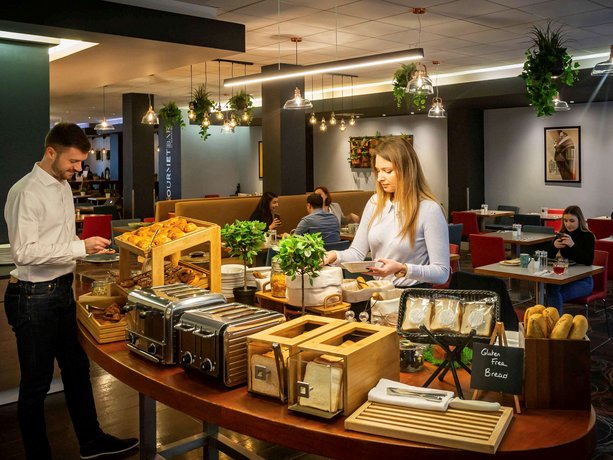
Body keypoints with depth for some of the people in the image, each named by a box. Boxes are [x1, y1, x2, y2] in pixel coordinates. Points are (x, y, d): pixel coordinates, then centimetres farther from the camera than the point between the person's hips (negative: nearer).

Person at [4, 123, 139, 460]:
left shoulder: (63, 186, 10)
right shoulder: (26, 192, -17)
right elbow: (24, 252, -24)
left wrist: (88, 248, 8)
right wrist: (80, 247, -24)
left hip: (62, 290, 9)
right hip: (34, 296, -9)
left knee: (77, 369, 19)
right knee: (36, 384, 6)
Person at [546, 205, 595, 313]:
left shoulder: (588, 236, -6)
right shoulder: (562, 234, 8)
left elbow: (588, 261, -19)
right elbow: (548, 258, 9)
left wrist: (573, 245, -28)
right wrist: (554, 246, -12)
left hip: (583, 280, -4)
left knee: (555, 296, -29)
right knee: (551, 288, -31)